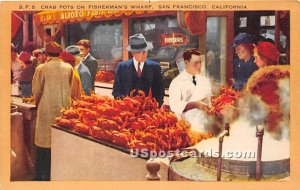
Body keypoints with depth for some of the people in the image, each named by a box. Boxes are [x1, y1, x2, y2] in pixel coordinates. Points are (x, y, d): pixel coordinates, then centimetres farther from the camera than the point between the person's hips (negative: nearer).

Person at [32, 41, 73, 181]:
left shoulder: (42, 68, -9)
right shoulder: (68, 68, 0)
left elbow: (36, 91, -1)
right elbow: (70, 88, 9)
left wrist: (37, 103, 17)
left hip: (47, 110, -3)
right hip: (64, 109, 3)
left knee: (44, 145, 4)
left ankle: (42, 175, 10)